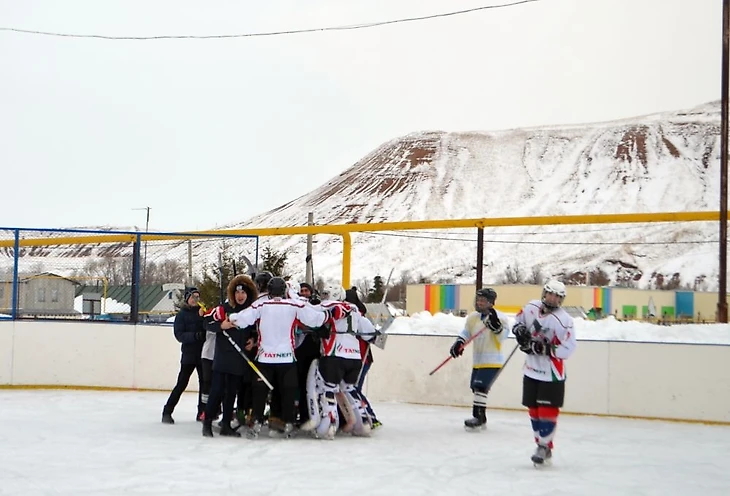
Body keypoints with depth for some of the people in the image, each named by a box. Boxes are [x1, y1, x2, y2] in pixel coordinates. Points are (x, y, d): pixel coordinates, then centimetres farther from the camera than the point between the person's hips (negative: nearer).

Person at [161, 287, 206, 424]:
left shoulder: (203, 312, 6)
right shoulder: (182, 315, -2)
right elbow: (179, 335, -10)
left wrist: (203, 316, -20)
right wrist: (195, 335, -25)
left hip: (203, 353, 4)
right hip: (188, 354, -4)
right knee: (182, 383, -5)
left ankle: (201, 412, 17)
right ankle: (167, 412, 2)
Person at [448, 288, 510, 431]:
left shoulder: (500, 317, -12)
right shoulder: (473, 317, 7)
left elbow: (502, 337, -18)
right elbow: (466, 332, 17)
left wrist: (496, 325, -35)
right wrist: (458, 343, 1)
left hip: (493, 361, -7)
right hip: (478, 360, 7)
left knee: (480, 387, -17)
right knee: (476, 388, 12)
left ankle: (479, 417, -13)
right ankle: (480, 418, 23)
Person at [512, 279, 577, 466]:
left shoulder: (564, 321, -20)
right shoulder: (531, 307, -3)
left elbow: (567, 349, -22)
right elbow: (519, 319, 19)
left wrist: (544, 349, -28)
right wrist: (520, 330, -3)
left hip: (551, 373, -6)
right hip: (531, 368, 6)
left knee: (547, 410, -6)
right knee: (534, 409, 11)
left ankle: (545, 447, 3)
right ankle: (541, 443, 23)